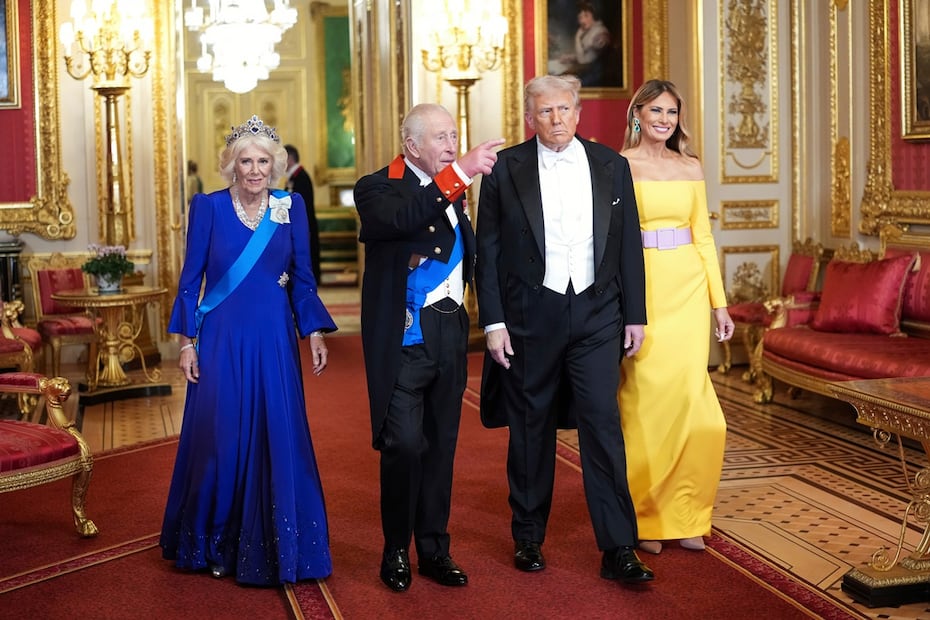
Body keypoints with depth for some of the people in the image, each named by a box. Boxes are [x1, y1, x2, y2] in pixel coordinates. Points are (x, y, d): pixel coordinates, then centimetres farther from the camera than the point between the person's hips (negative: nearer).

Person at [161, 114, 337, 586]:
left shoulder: (291, 207, 5)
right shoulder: (209, 207, -1)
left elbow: (302, 279, 8)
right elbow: (190, 280, 1)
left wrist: (316, 333, -2)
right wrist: (187, 342, -3)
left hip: (274, 340, 2)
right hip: (222, 339, -2)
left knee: (278, 439, 2)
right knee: (220, 438, 4)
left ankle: (271, 545, 16)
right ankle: (216, 545, 21)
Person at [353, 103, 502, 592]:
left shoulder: (451, 192, 14)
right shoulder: (377, 188, -7)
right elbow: (399, 220, -31)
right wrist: (459, 175, -34)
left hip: (448, 339, 6)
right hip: (403, 340, -6)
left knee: (441, 446, 11)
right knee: (404, 446, -10)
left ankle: (434, 549, 22)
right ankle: (396, 552, 7)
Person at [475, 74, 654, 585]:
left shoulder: (610, 166, 6)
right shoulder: (506, 169, 0)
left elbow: (628, 244, 9)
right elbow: (488, 250, 1)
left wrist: (635, 315, 6)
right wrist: (493, 322, -5)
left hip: (596, 314, 1)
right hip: (530, 315, -1)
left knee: (603, 425, -5)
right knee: (531, 429, 9)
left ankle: (618, 549, -1)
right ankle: (528, 538, 24)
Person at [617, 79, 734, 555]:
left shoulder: (690, 167, 12)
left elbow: (703, 236, 14)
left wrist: (719, 301, 9)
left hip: (688, 289, 4)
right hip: (642, 289, -3)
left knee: (687, 397, 1)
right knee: (646, 399, -1)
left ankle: (683, 515, 14)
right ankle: (644, 518, 12)